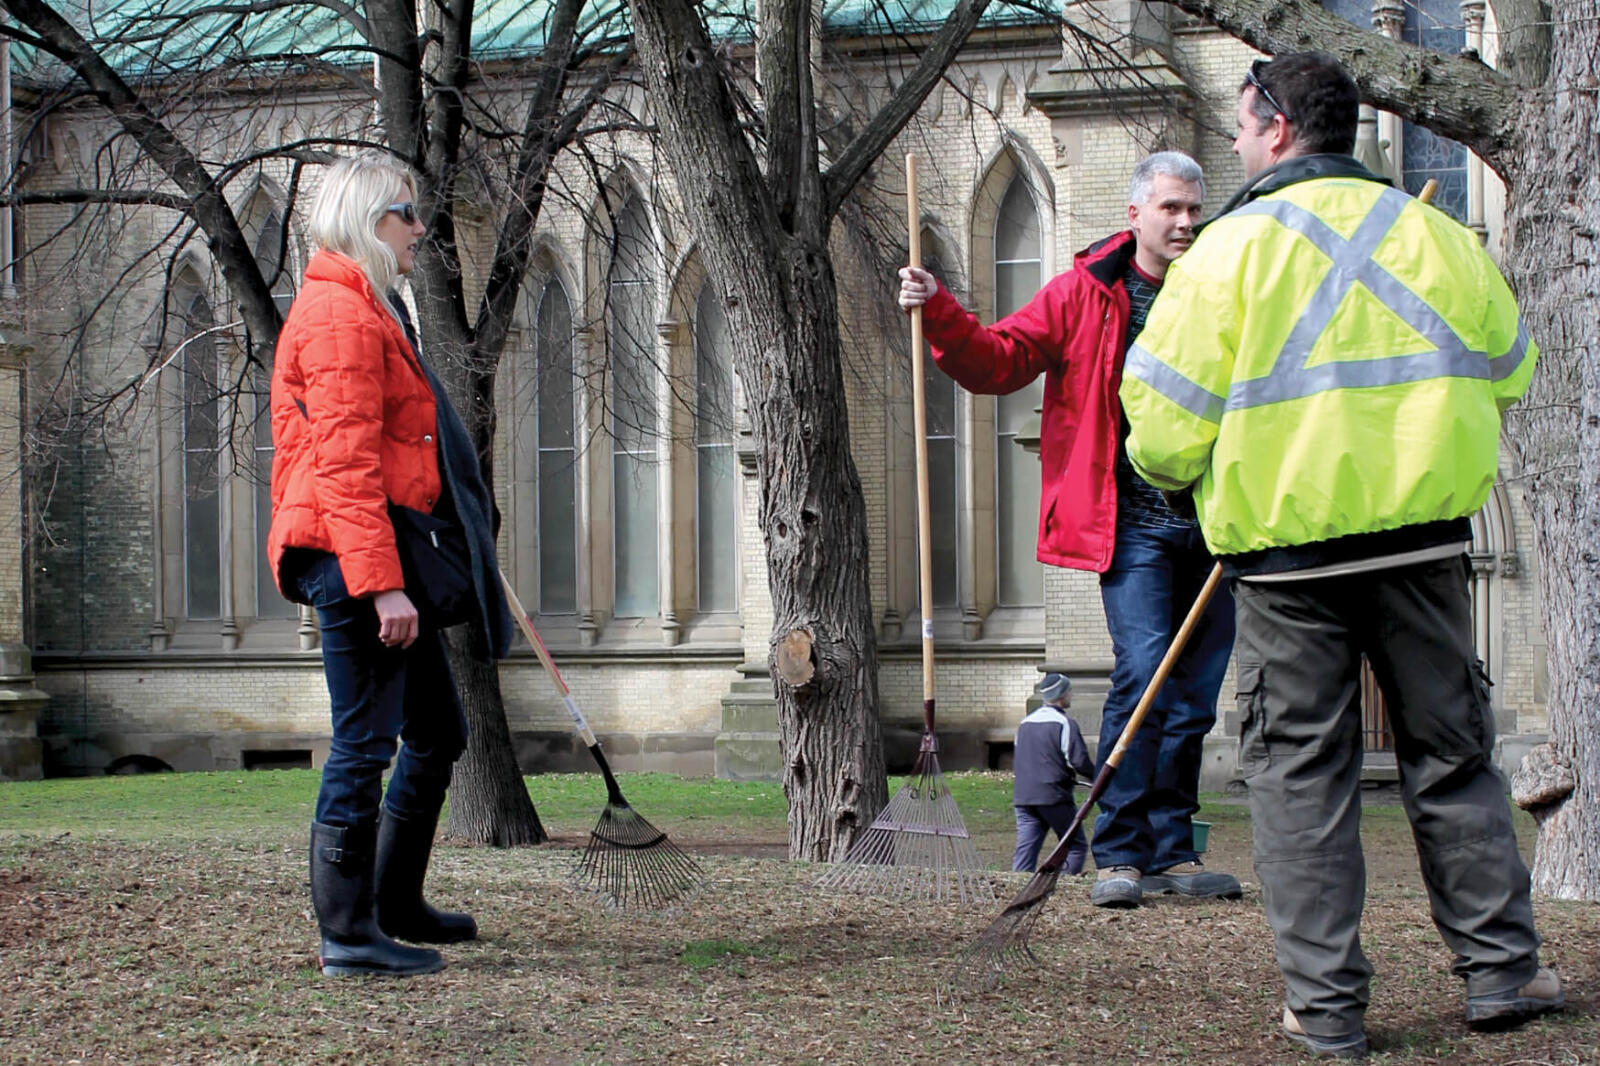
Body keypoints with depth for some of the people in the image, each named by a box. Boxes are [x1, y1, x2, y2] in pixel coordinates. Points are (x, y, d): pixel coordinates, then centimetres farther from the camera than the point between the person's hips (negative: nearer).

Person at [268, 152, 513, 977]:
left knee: (438, 731, 17)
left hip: (382, 554, 11)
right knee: (365, 743, -7)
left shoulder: (369, 309, 21)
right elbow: (346, 461, -21)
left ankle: (395, 904, 27)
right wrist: (383, 583, -25)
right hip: (358, 556, -11)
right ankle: (346, 934, -1)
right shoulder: (339, 314, -13)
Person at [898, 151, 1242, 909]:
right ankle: (1119, 856, -9)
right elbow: (997, 362, -3)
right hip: (1135, 526, -4)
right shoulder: (1085, 293, 1)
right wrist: (939, 314, -16)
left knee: (1195, 694, 8)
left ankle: (1170, 853, 17)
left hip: (1215, 530, 4)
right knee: (1144, 672, -16)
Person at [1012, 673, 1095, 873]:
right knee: (1075, 845, 5)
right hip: (1054, 797, -6)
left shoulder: (1025, 723, 15)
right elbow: (1080, 761, -14)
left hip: (1022, 797, 6)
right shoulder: (1064, 723, -8)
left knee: (1025, 849, 4)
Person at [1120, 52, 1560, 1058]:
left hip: (1287, 551, -3)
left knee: (1301, 769, 5)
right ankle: (1501, 968, 16)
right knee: (1452, 755, 14)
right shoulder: (1436, 234, 6)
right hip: (1424, 540, 3)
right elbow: (1507, 374, 17)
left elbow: (1164, 419, -9)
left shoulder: (1230, 247, -7)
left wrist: (1175, 467, 14)